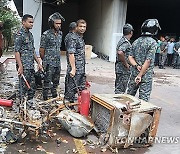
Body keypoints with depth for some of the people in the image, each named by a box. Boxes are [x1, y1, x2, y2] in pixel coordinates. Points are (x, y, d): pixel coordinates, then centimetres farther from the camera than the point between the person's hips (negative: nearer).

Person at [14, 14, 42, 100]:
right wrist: (20, 66, -20)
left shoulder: (30, 34, 15)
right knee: (23, 87, -1)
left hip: (31, 66, 8)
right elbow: (16, 51, -15)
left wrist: (38, 63, 16)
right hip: (24, 66, -8)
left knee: (32, 87, 13)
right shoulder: (19, 34, -10)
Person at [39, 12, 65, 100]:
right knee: (47, 83, 0)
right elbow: (41, 50, -6)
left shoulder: (60, 33, 9)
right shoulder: (46, 35, -11)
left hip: (58, 63, 6)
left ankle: (55, 98, 31)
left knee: (56, 82, 16)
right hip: (49, 64, -6)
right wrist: (45, 61, 5)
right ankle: (45, 99, 11)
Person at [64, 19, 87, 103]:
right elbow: (71, 54, -21)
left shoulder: (81, 38, 17)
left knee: (83, 91, 15)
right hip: (75, 70, -10)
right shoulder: (73, 38, -13)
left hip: (81, 70, 10)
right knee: (71, 90, -1)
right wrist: (73, 69, -27)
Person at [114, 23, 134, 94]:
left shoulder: (122, 40, 13)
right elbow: (120, 52, -34)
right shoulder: (126, 42, -17)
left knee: (118, 88, 17)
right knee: (120, 90, -3)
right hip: (123, 69, -10)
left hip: (119, 68, 10)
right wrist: (126, 64, -23)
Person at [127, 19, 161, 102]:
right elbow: (148, 61, -17)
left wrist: (136, 66, -9)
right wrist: (140, 75, -14)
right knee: (143, 99, 2)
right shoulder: (153, 42, -12)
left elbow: (130, 57, 2)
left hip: (134, 73, 6)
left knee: (129, 95, 17)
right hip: (146, 76, -6)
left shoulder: (136, 41, 7)